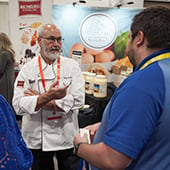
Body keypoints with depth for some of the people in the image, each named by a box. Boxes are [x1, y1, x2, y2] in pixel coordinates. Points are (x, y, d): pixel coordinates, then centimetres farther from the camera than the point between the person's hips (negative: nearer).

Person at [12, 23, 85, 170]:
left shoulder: (72, 66, -3)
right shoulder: (27, 69, -3)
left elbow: (78, 100, -14)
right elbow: (18, 105, -11)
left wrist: (39, 101, -14)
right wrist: (47, 96, -27)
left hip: (67, 135, 0)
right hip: (37, 138, 0)